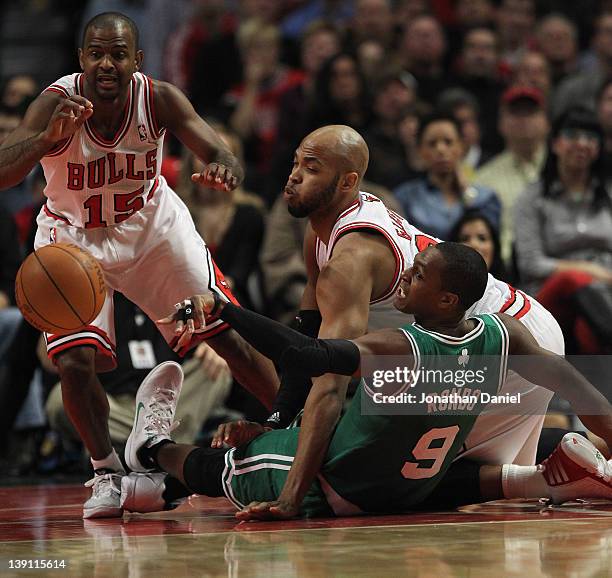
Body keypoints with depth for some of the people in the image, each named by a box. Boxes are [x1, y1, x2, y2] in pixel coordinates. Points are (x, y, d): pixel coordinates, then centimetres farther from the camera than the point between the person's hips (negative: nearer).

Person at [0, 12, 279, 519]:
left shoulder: (159, 99, -23)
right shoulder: (57, 103, -29)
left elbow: (220, 153, -28)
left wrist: (223, 169, -53)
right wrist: (49, 137, -60)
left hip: (153, 224, 2)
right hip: (74, 236, -1)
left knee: (231, 335, 1)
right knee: (74, 362, -16)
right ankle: (107, 473, 7)